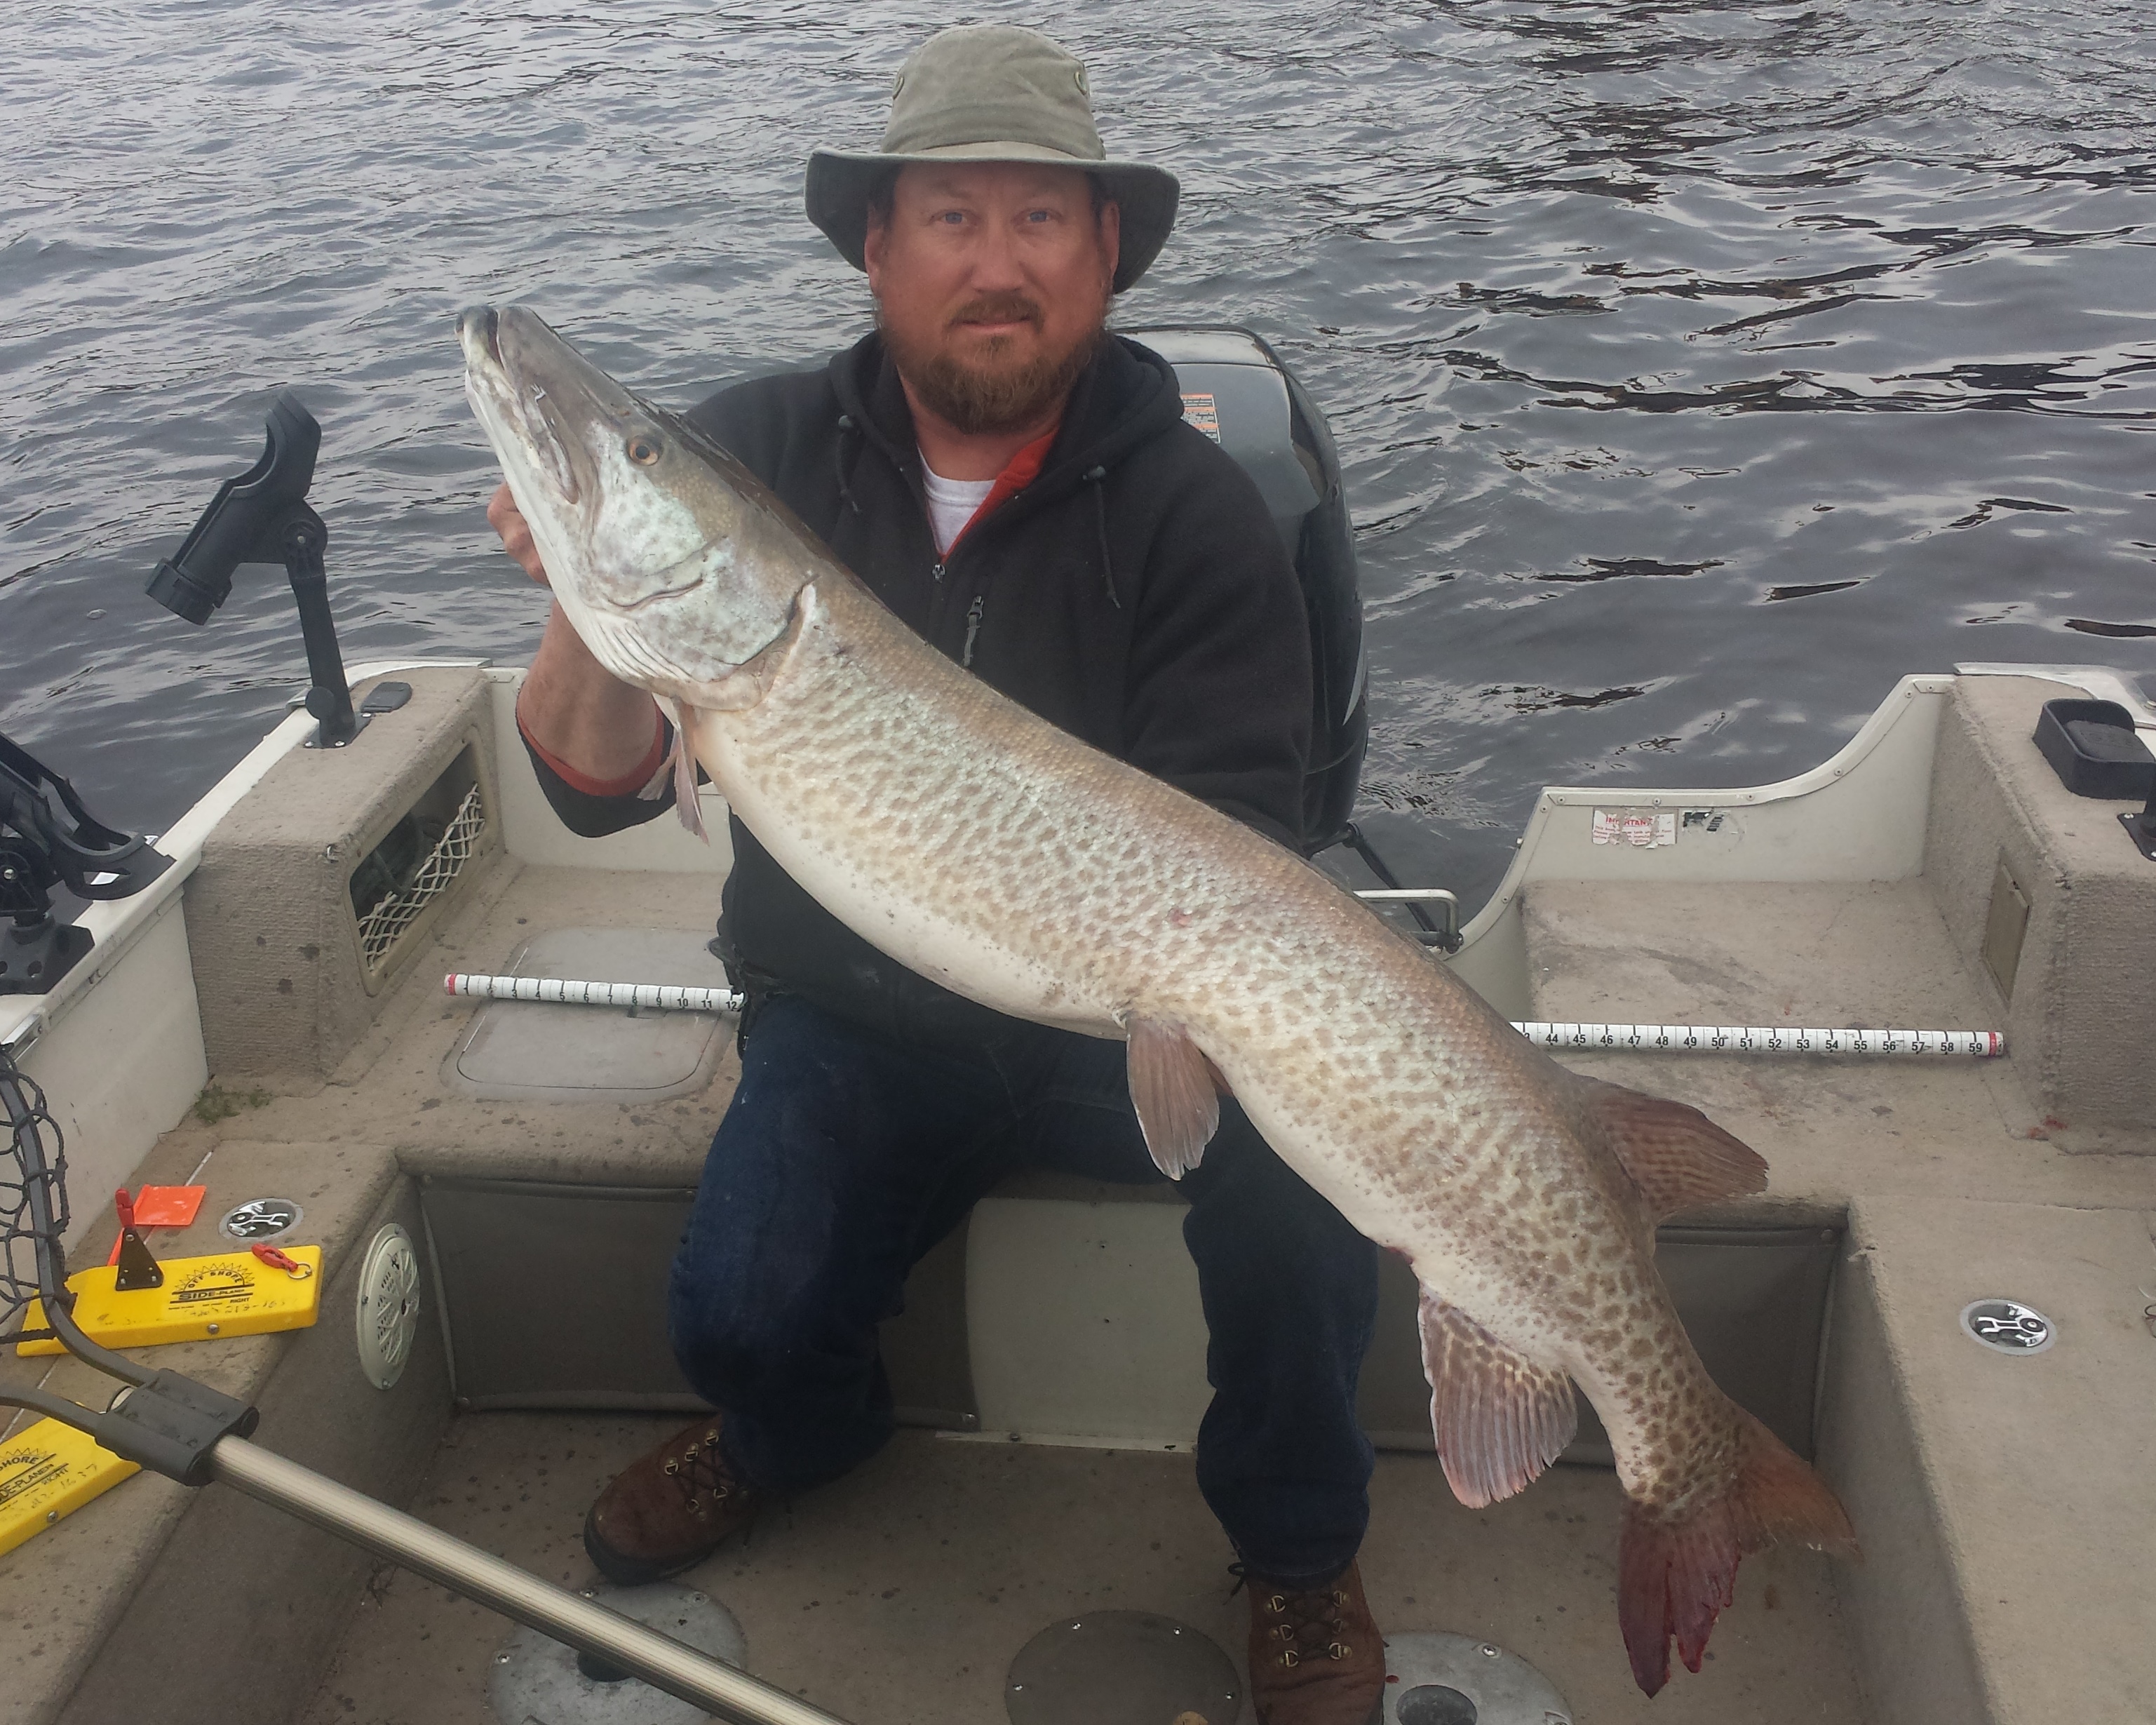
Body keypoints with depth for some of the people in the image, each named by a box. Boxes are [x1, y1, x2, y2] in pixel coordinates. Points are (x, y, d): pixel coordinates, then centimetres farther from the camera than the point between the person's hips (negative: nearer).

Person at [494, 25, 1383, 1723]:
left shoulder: (1190, 505, -11)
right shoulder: (758, 453, -7)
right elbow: (595, 788, -11)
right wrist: (597, 609, -31)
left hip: (1123, 1006, -1)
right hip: (855, 1011, 2)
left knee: (1294, 1171, -28)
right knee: (743, 1309, -20)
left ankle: (1300, 1548, 4)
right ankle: (799, 1427, 21)